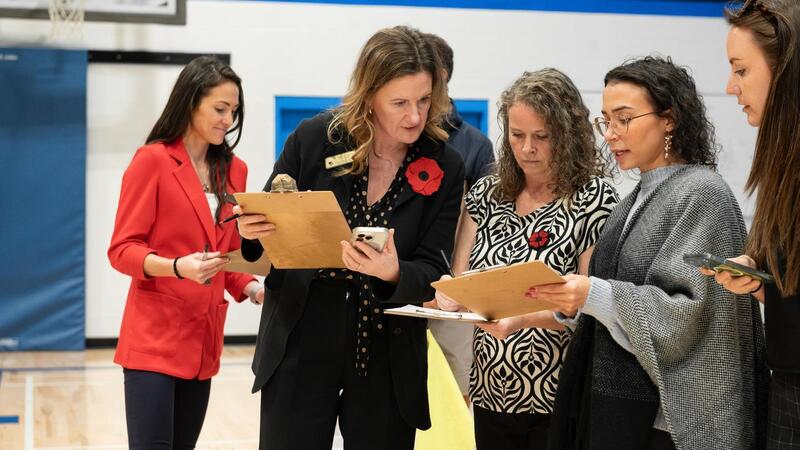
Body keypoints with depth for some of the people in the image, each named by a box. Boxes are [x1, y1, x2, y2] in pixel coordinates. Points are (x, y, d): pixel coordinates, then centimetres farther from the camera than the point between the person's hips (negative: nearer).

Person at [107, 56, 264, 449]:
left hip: (204, 335, 6)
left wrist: (250, 287, -3)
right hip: (155, 336, -6)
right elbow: (122, 250, -9)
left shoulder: (234, 170, 10)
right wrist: (178, 267, -26)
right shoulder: (152, 160, -7)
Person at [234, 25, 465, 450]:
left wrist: (393, 273, -29)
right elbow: (266, 232, 4)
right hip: (301, 346, 0)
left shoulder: (444, 168, -5)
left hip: (389, 358, 1)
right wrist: (251, 232, -20)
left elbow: (431, 271, -7)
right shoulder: (313, 139, -6)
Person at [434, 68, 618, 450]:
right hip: (491, 394, 5)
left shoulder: (594, 198, -8)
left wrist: (524, 317, -29)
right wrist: (446, 295, -18)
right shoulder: (487, 193, 7)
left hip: (558, 401, -4)